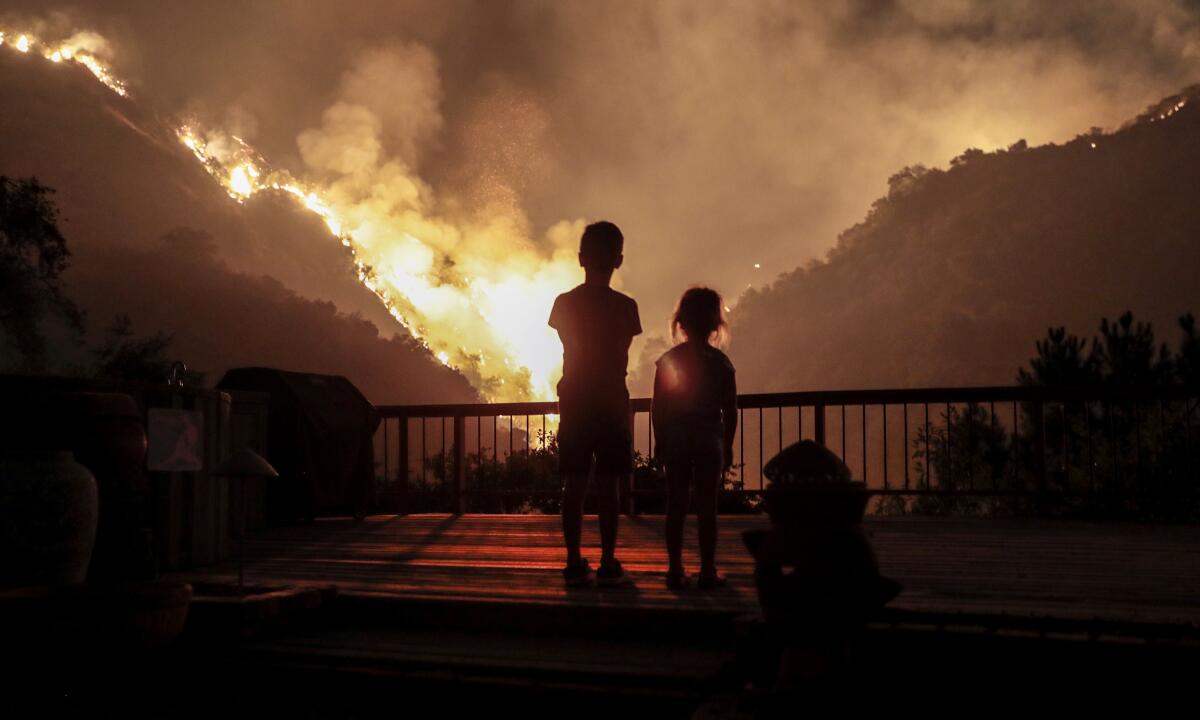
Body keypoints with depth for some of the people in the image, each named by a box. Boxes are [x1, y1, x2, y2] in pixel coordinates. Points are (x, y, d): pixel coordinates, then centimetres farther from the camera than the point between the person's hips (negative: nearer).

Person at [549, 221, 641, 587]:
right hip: (611, 402, -2)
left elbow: (571, 350, 8)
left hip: (574, 402, 2)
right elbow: (621, 359, 0)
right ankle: (608, 565, 3)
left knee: (574, 485, 5)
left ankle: (574, 564, 7)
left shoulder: (564, 303, 0)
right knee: (607, 486, 1)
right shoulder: (624, 306, -7)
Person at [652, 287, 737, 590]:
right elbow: (730, 411, -2)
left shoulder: (668, 360, 0)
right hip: (710, 440, -1)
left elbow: (658, 407, 1)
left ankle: (675, 570, 7)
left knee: (676, 505, 6)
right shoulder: (720, 363, -3)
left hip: (675, 440, 2)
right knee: (707, 506, 3)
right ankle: (707, 571, 5)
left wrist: (660, 441, 10)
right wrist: (728, 445, 7)